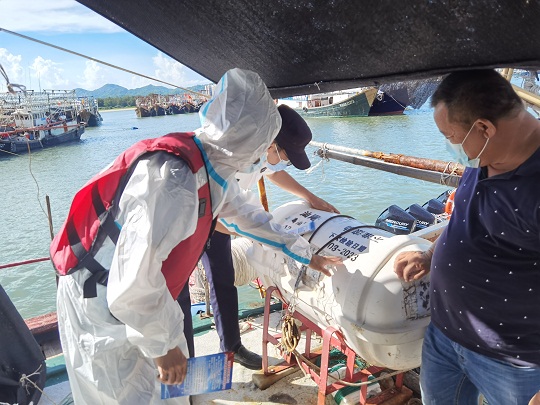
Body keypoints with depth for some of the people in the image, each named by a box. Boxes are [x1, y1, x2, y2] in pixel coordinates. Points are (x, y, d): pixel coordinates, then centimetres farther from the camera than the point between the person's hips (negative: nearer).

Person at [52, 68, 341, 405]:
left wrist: (306, 255, 20)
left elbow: (249, 215, 12)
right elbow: (134, 287, -34)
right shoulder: (174, 178, -33)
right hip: (101, 311, -8)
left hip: (140, 302, 8)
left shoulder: (211, 167, -4)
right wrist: (163, 345, -16)